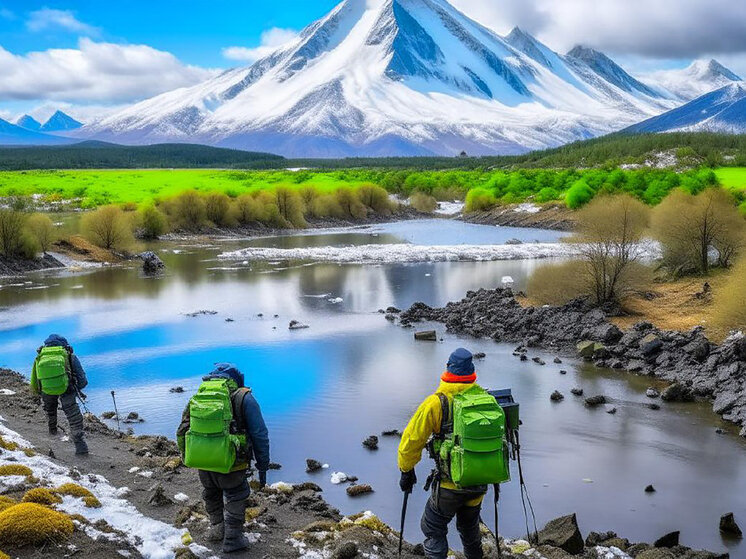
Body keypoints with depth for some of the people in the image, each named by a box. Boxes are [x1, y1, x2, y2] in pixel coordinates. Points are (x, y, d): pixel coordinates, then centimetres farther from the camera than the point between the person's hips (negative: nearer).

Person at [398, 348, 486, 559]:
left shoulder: (435, 403, -15)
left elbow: (412, 440, -11)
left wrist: (407, 471, 4)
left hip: (450, 484, -4)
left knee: (433, 530, 11)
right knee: (469, 526, 28)